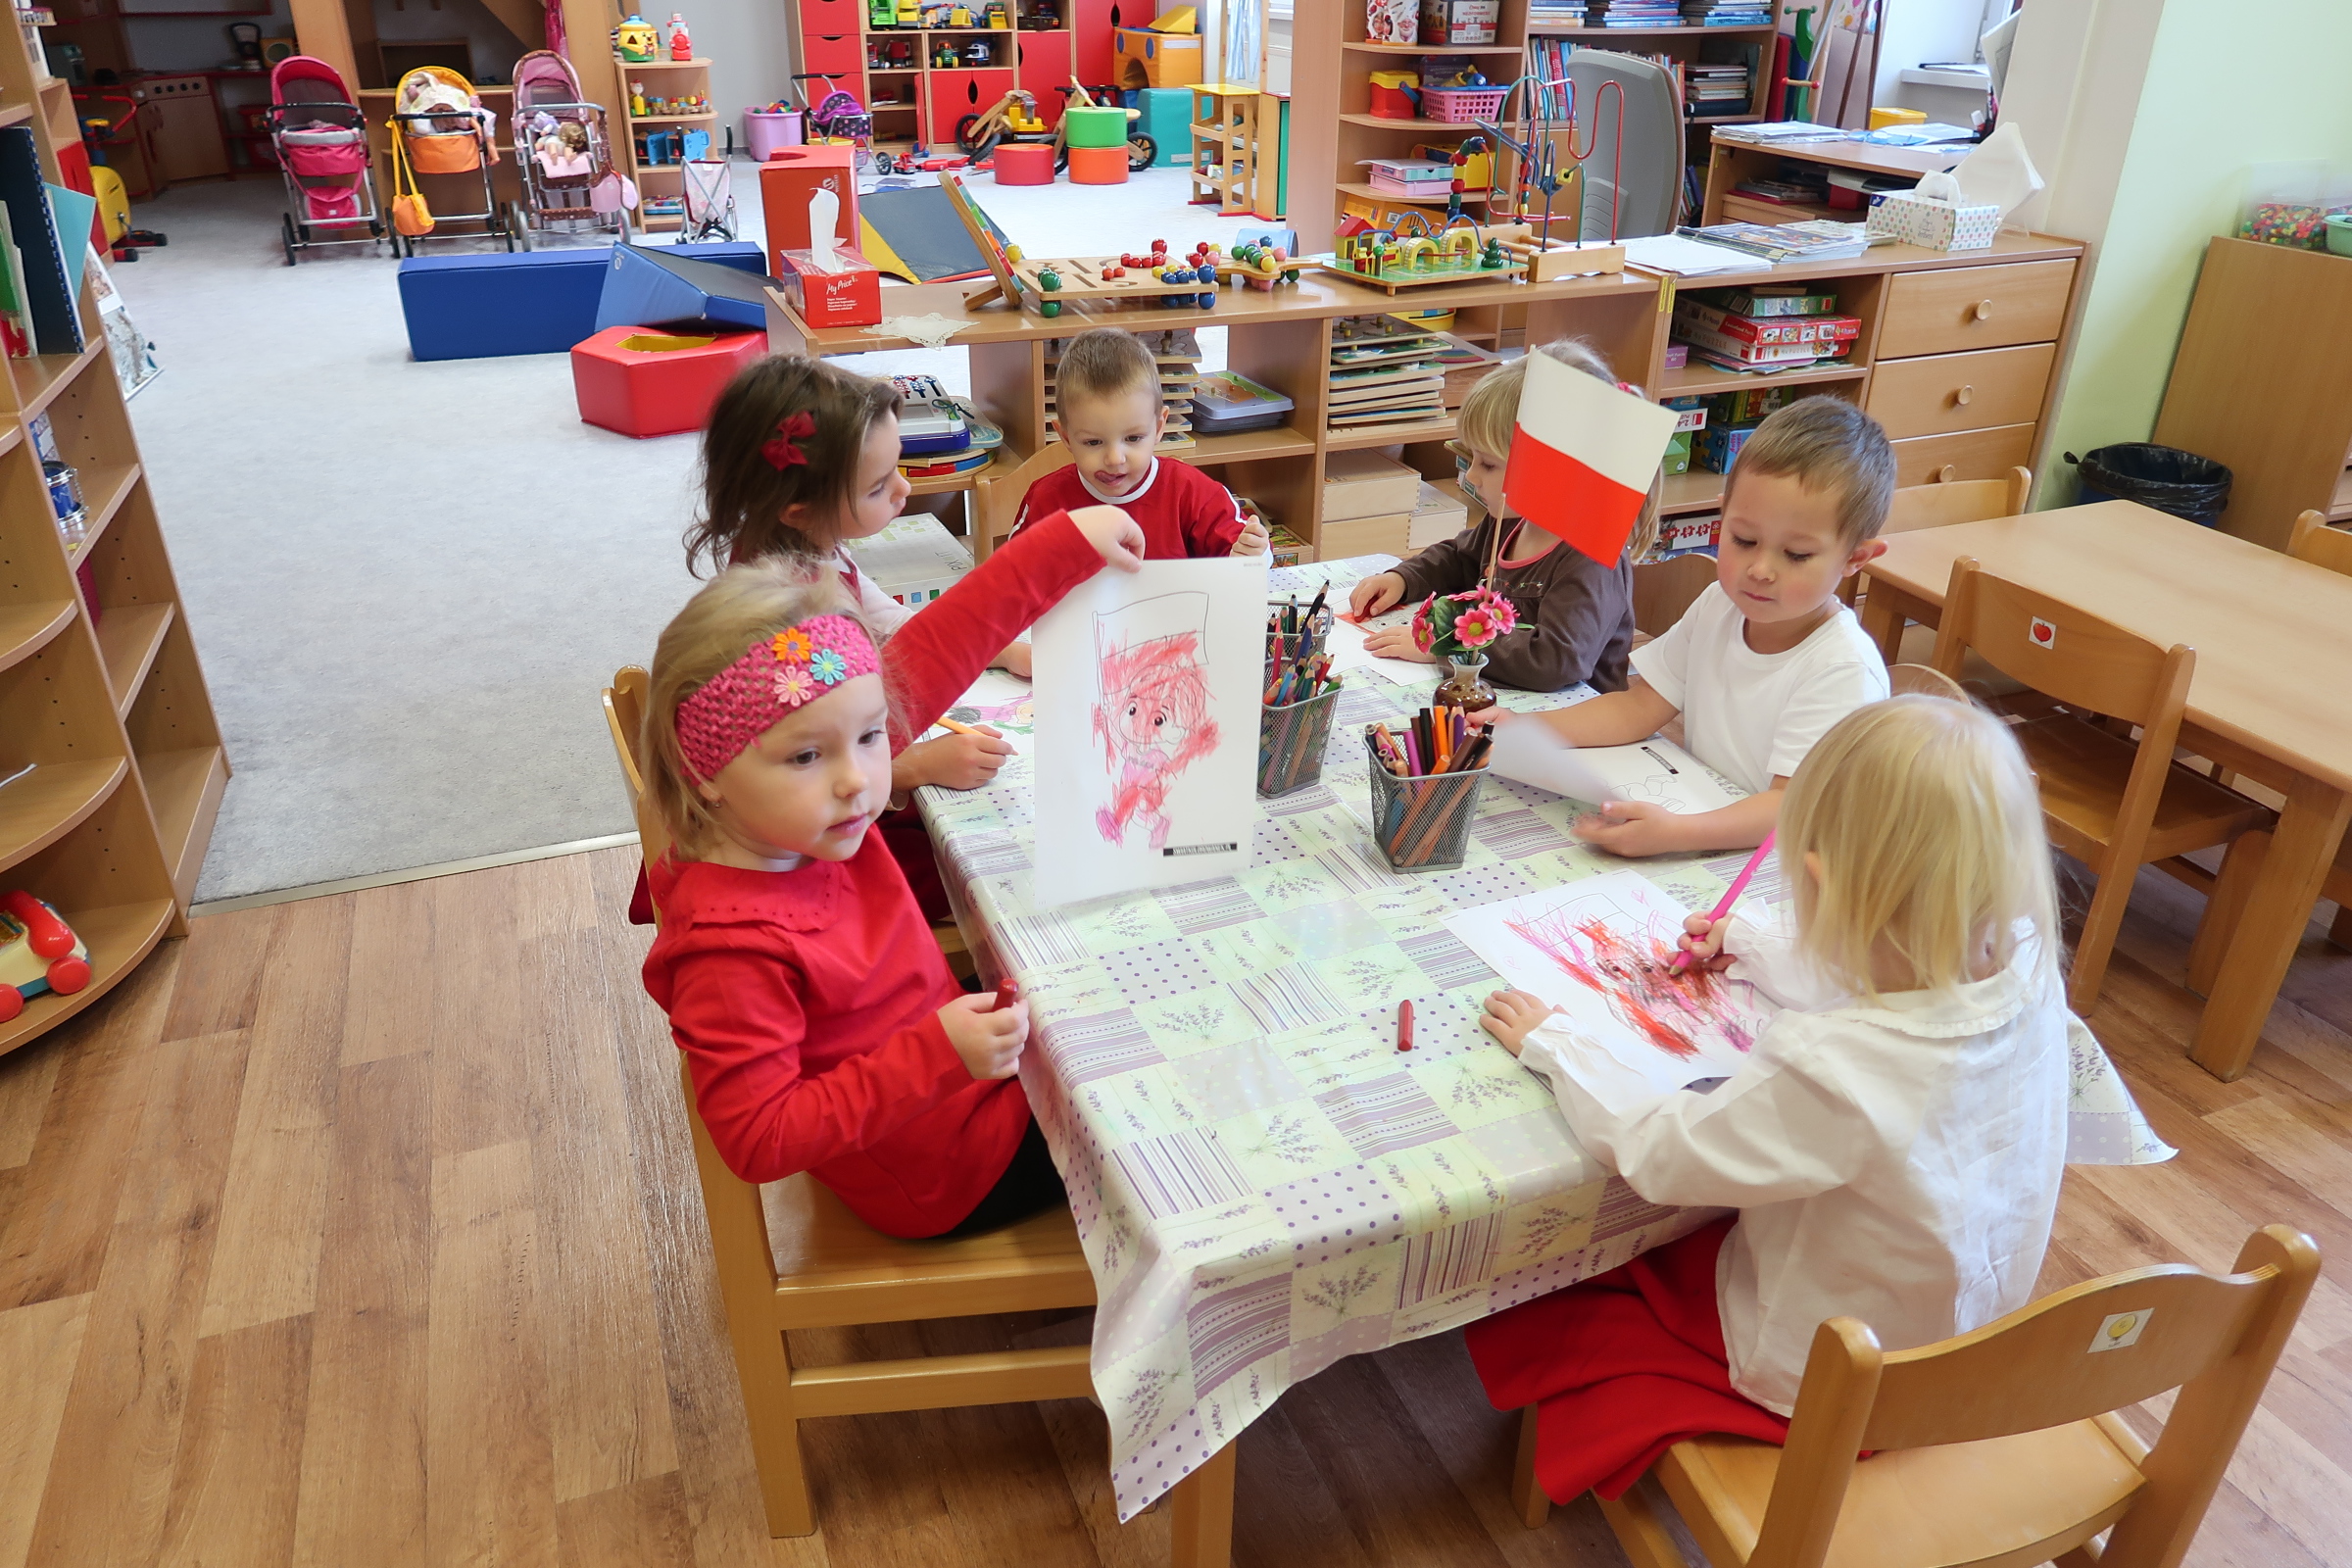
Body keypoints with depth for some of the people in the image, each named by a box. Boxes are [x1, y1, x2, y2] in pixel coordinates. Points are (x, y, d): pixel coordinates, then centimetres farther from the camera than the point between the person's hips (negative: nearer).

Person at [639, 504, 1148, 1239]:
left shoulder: (805, 804, -16)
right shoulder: (732, 946, -36)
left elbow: (931, 653, -12)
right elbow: (759, 1141, -31)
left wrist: (1065, 543, -12)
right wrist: (939, 1058, -39)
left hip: (957, 1064, 7)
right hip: (955, 1178, -7)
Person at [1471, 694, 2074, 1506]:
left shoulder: (1829, 1072, -44)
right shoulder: (2027, 972, -22)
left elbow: (1650, 1150, -29)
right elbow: (1885, 990, 1)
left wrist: (1549, 1044, -14)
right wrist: (1750, 946, 11)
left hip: (1821, 1375, -6)